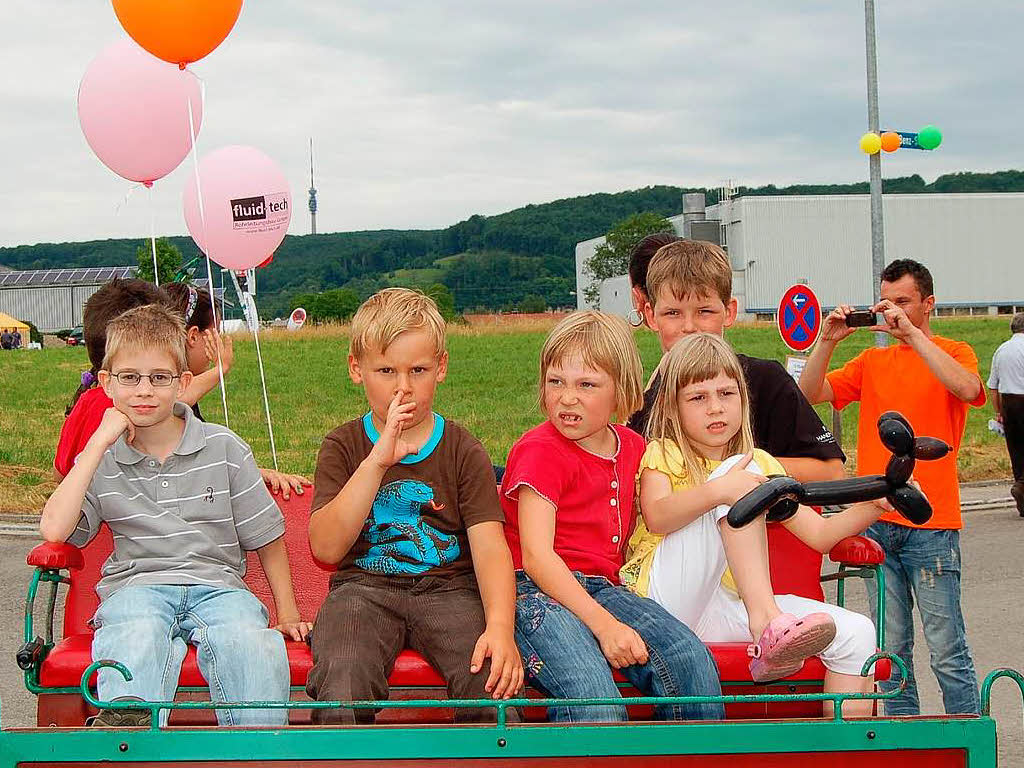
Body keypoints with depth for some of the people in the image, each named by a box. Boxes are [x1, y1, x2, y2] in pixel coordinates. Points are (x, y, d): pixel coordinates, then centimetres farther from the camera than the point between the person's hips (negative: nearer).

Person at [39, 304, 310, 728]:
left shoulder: (224, 448, 9)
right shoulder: (100, 461, 11)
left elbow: (267, 538, 15)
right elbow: (54, 530, -8)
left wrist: (288, 614, 8)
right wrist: (99, 443, -4)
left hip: (216, 584, 1)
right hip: (136, 585, 0)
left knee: (252, 641, -35)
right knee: (137, 635, -38)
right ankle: (126, 721, -61)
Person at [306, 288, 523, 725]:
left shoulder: (464, 451, 7)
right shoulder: (343, 447, 7)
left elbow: (489, 546, -6)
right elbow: (326, 548, -8)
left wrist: (500, 627, -25)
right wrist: (378, 460, -17)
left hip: (448, 587, 1)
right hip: (364, 587, 0)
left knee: (492, 678, -28)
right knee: (343, 678, -32)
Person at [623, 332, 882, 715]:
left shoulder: (760, 465, 19)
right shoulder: (663, 455, 3)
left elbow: (819, 533, 12)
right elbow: (656, 518, -19)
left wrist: (875, 505, -5)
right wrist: (718, 489, -36)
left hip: (728, 608, 5)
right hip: (668, 605, -5)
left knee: (857, 633, -15)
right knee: (736, 480, -24)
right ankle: (768, 624, -37)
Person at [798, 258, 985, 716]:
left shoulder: (953, 353, 4)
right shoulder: (871, 361, 16)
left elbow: (967, 389, -20)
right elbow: (810, 395, 5)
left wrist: (911, 334, -20)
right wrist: (827, 341, -8)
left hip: (931, 526, -4)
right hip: (876, 522, 4)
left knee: (946, 651, -4)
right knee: (892, 648, 8)